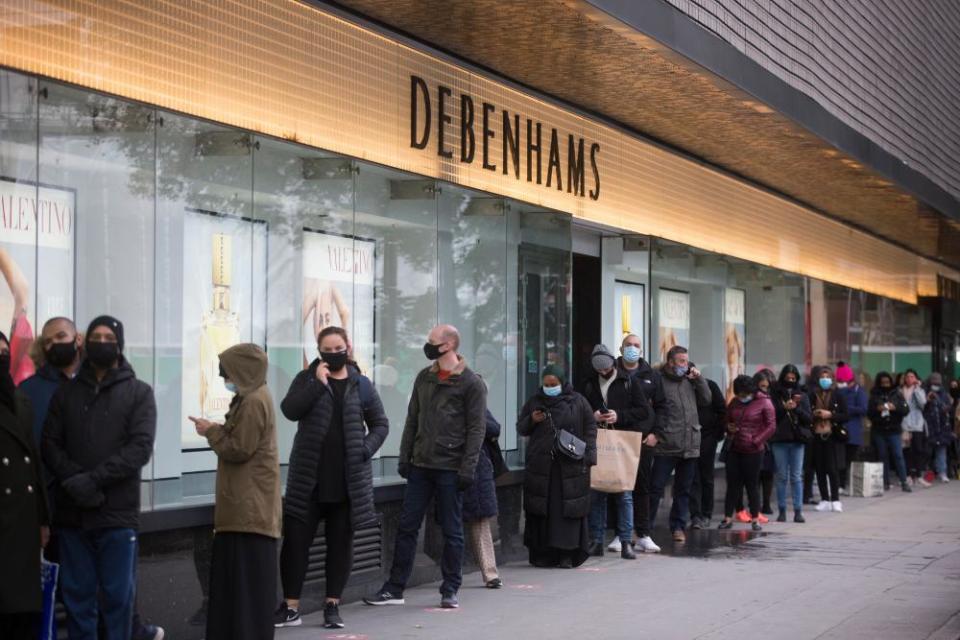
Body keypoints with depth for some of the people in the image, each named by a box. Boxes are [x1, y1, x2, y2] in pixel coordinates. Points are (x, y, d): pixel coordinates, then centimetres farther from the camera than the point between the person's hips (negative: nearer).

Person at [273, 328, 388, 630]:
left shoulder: (361, 384, 6)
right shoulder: (307, 379, 3)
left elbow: (380, 423, 11)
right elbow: (290, 410, -13)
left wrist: (366, 449, -6)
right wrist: (317, 384, -19)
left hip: (348, 480, 1)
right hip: (308, 479, -1)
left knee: (340, 543, 7)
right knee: (296, 541, 0)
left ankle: (332, 605, 17)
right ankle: (290, 607, 9)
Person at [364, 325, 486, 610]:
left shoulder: (471, 383, -6)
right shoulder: (424, 378, 11)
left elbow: (476, 428, -9)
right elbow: (413, 419, 15)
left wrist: (467, 468, -15)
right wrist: (405, 457, 8)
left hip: (450, 468, -5)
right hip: (420, 466, 5)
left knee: (452, 531, 4)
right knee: (407, 527, 6)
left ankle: (450, 590, 13)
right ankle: (394, 588, 12)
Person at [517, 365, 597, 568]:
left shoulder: (578, 402, 6)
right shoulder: (534, 402, 12)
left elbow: (590, 428, 6)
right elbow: (520, 428, 17)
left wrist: (587, 453, -5)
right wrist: (531, 421, -5)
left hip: (570, 465, -2)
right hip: (540, 465, 2)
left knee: (569, 510, -5)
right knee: (540, 512, -1)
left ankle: (567, 555, -3)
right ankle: (542, 554, 4)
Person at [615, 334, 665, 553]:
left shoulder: (651, 375, 10)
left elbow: (661, 405, 13)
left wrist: (655, 432, 2)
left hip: (643, 439, 2)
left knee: (642, 486, 5)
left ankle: (643, 535, 11)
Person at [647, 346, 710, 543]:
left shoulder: (689, 382, 14)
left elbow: (706, 400, 13)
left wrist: (699, 379, 3)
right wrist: (654, 434, -17)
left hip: (690, 446, 6)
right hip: (666, 446, -6)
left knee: (683, 490, 12)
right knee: (656, 488, -2)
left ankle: (678, 527, 20)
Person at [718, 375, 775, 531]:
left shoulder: (764, 403, -6)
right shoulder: (734, 403, 10)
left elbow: (771, 426, -8)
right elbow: (728, 420, 25)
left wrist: (756, 441, -14)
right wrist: (729, 428, 1)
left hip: (753, 451, -5)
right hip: (734, 449, 5)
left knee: (752, 484, 0)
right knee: (732, 483, 4)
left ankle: (755, 519, 9)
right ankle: (728, 517, 8)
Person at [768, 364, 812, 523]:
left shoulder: (802, 396, 9)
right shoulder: (774, 395, 3)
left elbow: (808, 418, 3)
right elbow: (770, 416, -4)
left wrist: (796, 408, -12)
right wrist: (784, 408, -17)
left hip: (797, 440, 1)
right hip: (779, 440, -1)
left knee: (797, 476, -1)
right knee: (782, 476, 3)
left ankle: (798, 511, -1)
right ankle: (782, 511, 8)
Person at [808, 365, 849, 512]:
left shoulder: (837, 396, 2)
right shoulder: (812, 395, 6)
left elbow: (845, 416, 0)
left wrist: (830, 415, -11)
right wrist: (814, 414, -10)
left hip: (831, 436, -2)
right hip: (816, 435, 2)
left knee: (831, 469, -6)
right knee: (819, 469, 5)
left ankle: (835, 500, 0)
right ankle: (824, 500, 12)